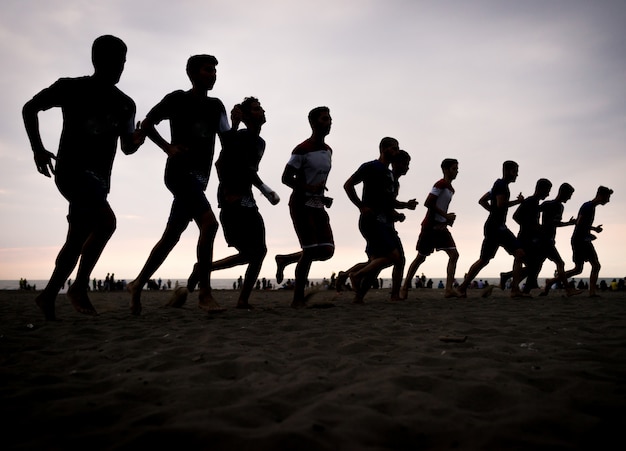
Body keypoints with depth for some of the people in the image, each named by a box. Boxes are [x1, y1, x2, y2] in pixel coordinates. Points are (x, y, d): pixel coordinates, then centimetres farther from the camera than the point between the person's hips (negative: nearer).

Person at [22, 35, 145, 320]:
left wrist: (137, 140, -11)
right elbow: (29, 108, 7)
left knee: (78, 239, 7)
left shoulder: (125, 104, 10)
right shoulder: (71, 88, -2)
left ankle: (48, 296, 21)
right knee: (106, 221, -25)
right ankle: (79, 286, -11)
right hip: (71, 170, -6)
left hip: (100, 177, 6)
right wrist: (37, 149, -4)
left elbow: (126, 147, 14)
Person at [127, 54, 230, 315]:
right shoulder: (178, 99, 0)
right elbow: (146, 124, 6)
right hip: (180, 172, -7)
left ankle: (138, 285, 23)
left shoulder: (216, 106, 16)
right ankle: (205, 294, -19)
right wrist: (168, 147, -6)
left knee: (171, 235, 9)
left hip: (199, 177, 7)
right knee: (209, 223, -23)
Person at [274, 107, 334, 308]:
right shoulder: (302, 150, -11)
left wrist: (324, 197, 9)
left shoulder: (328, 151, 13)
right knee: (310, 250, -12)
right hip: (301, 205, -8)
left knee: (327, 250, 0)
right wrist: (309, 188, -24)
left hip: (318, 205, 8)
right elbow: (286, 178, -13)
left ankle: (284, 259, 21)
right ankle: (298, 298, 2)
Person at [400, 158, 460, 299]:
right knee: (421, 257, 0)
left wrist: (448, 219, 2)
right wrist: (446, 215, -18)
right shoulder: (440, 184, -12)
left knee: (454, 254, -6)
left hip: (441, 227, 8)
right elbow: (428, 203, -21)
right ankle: (404, 288, 12)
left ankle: (449, 289, -9)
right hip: (430, 226, -8)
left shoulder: (451, 189, 16)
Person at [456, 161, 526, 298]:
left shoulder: (499, 185, 20)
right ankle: (462, 287, 9)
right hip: (493, 228, -10)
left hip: (501, 227, 10)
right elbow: (500, 203, -22)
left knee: (520, 254, -3)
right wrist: (517, 201, -9)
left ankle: (515, 290, -7)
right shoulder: (501, 184, -9)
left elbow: (482, 201, 23)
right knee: (484, 260, -4)